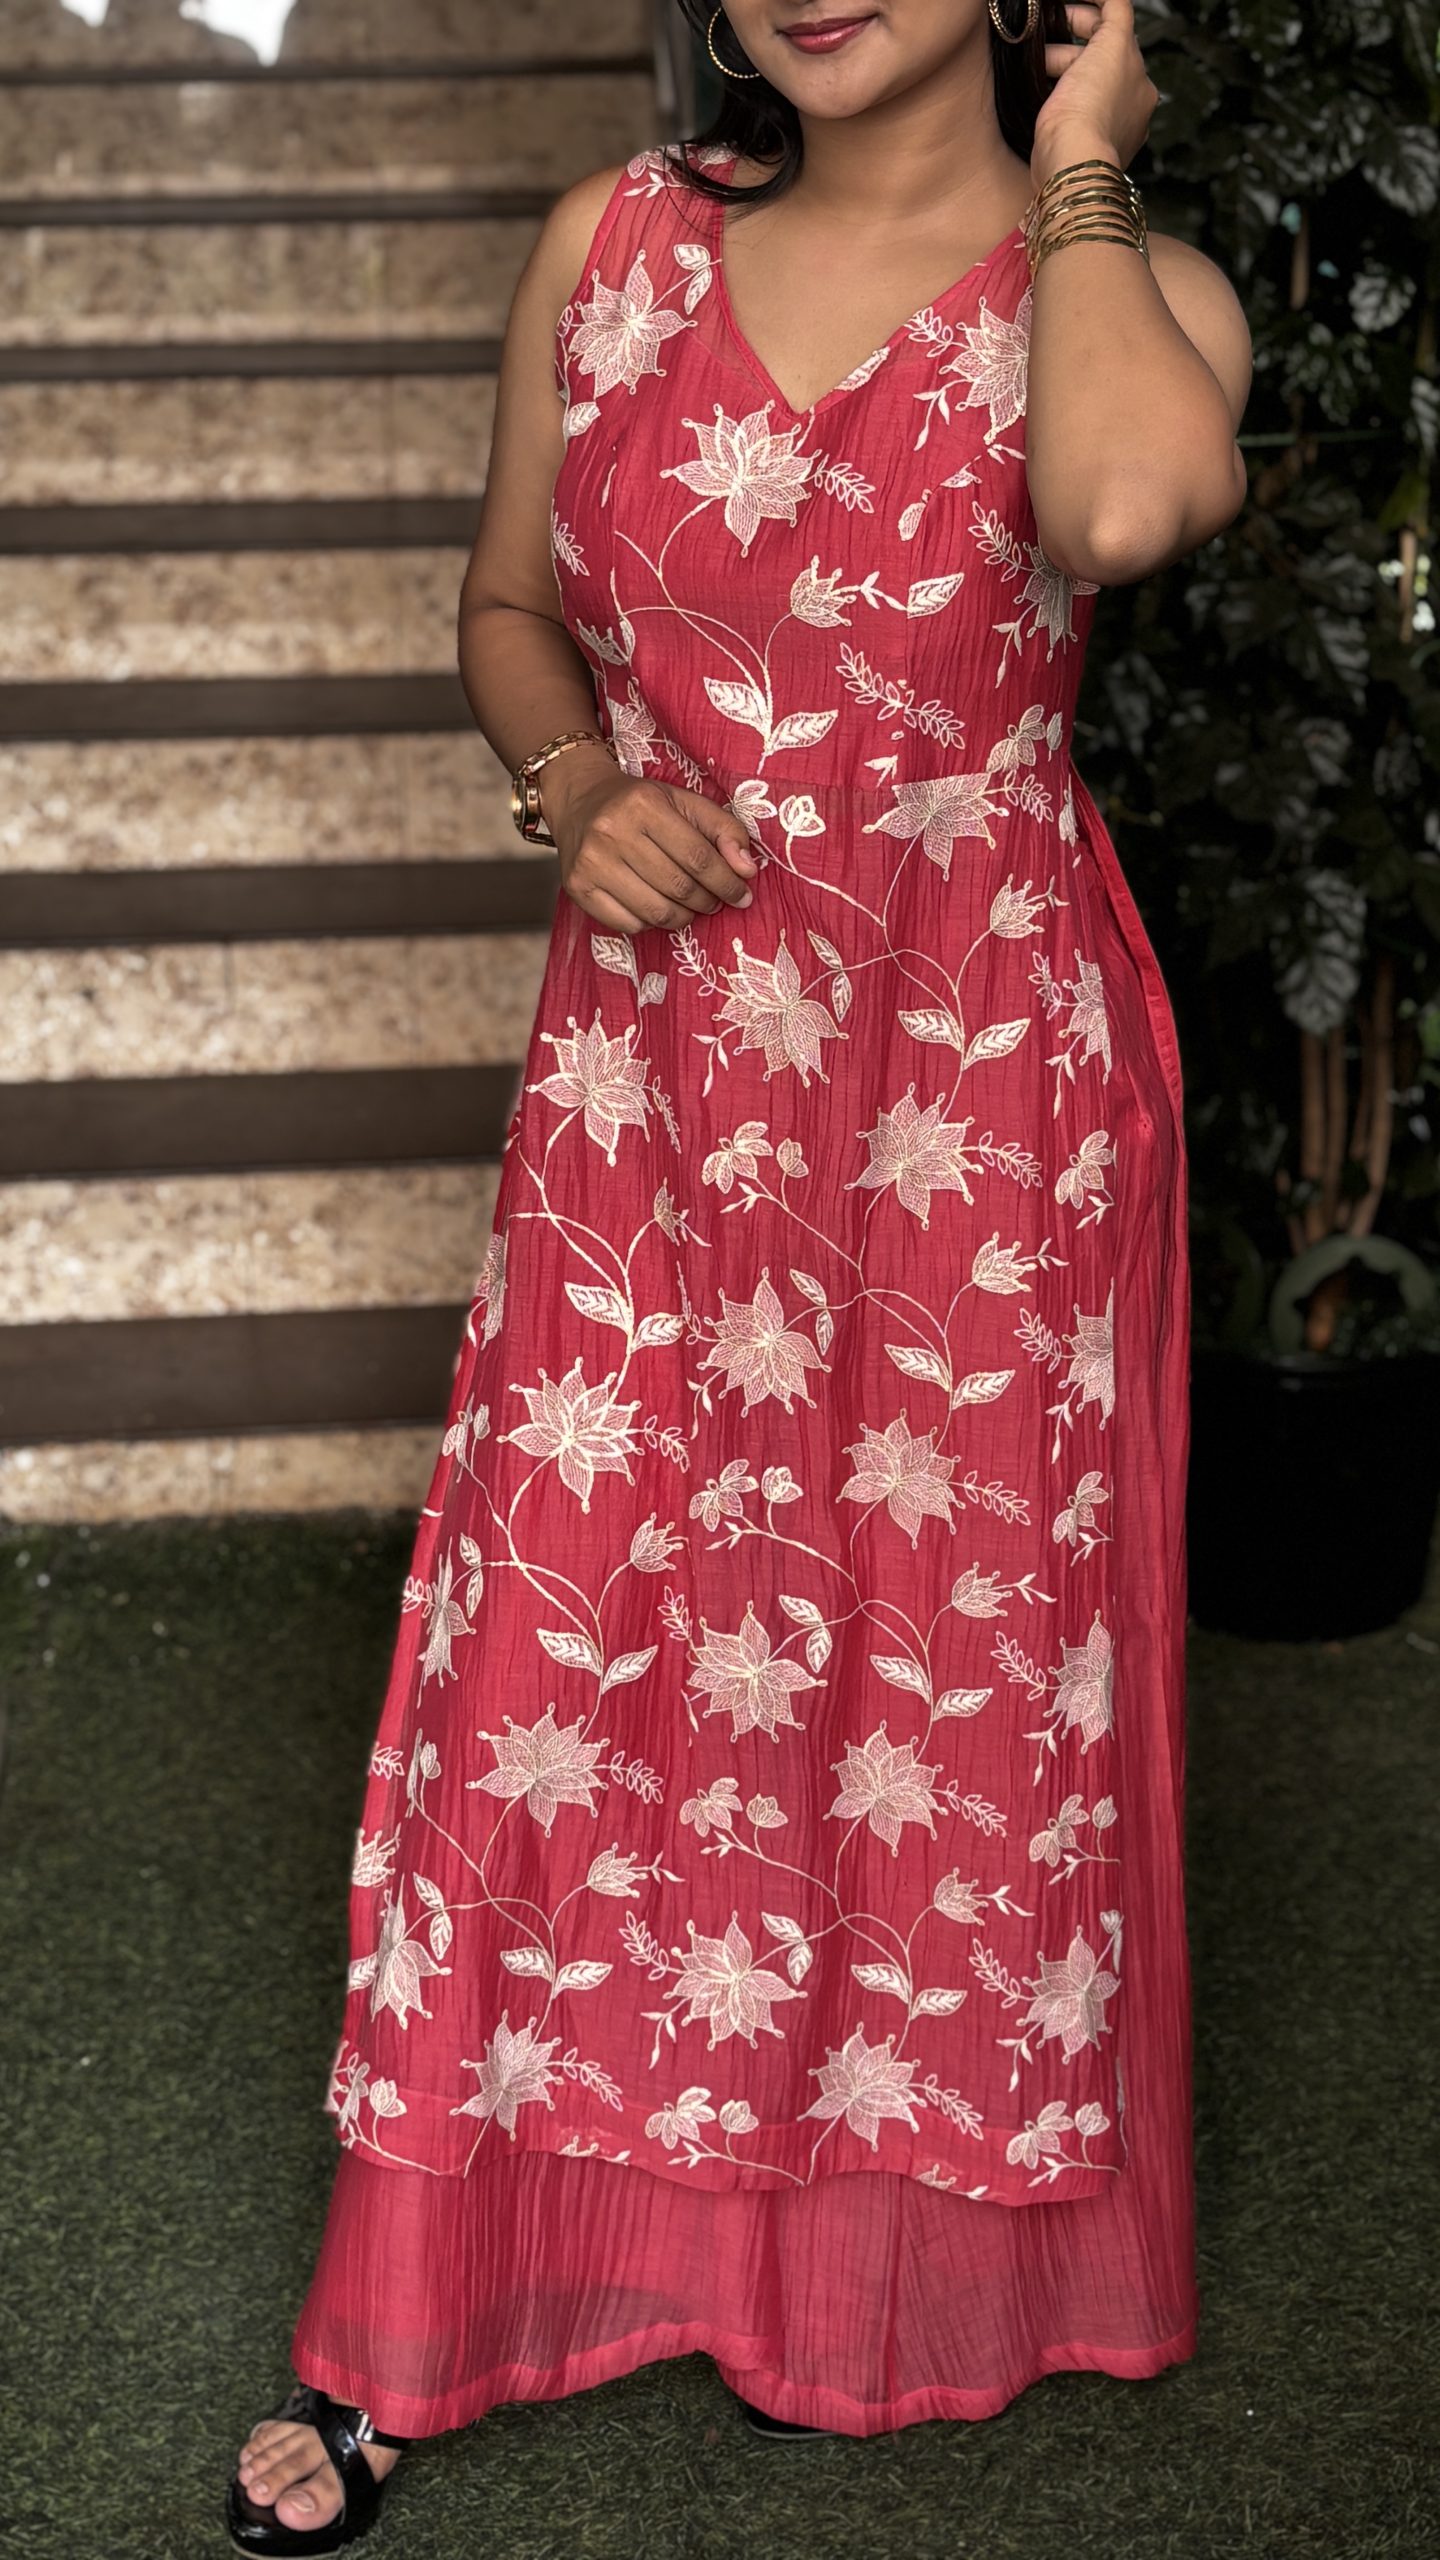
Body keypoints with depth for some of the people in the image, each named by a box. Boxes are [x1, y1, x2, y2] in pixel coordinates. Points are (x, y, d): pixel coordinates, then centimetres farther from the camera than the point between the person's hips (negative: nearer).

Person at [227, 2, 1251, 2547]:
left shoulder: (1130, 286, -6)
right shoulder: (613, 247, 3)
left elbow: (1128, 506, -31)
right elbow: (507, 607, 14)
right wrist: (577, 785, -7)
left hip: (982, 1085, -2)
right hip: (655, 1066, 2)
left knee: (942, 1664, 9)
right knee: (558, 1647, 5)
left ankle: (874, 2260, 35)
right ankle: (411, 2321, 22)